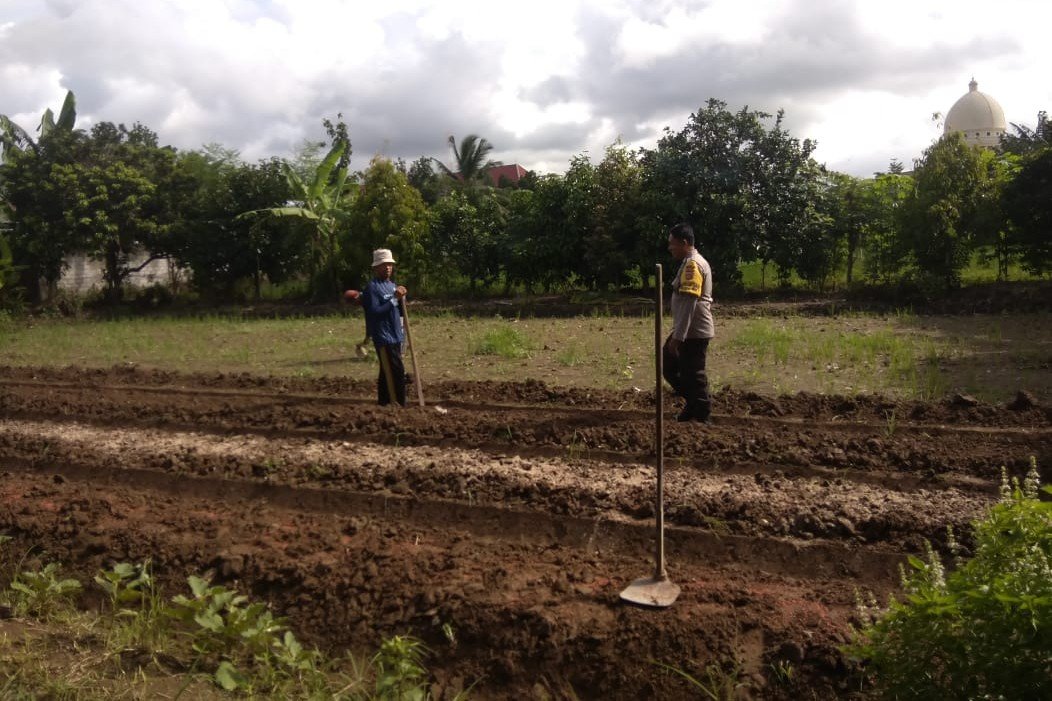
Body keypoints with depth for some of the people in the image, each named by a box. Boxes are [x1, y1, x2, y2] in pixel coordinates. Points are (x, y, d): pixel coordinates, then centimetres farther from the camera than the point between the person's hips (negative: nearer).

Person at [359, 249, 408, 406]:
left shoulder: (392, 285, 15)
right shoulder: (372, 287, -10)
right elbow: (374, 312, -20)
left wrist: (401, 298, -3)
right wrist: (394, 299, -21)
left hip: (396, 336, 8)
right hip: (383, 337, -8)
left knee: (387, 373, 13)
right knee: (397, 372, -13)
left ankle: (383, 404, 21)